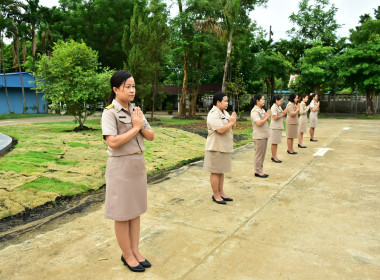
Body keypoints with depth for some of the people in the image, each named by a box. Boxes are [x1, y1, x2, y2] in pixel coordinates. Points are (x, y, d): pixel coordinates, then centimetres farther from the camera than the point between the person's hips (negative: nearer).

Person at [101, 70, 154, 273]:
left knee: (135, 210, 14)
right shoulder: (110, 112, -13)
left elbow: (151, 136, 8)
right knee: (122, 213, 6)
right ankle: (127, 255, 22)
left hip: (138, 164, 7)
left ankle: (135, 250, 28)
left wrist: (141, 126, -11)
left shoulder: (136, 111, 7)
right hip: (121, 166, -7)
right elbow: (112, 142, -24)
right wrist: (135, 127, -17)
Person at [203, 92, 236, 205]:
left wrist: (233, 121, -5)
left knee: (221, 171, 16)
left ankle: (221, 192, 26)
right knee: (215, 172, 1)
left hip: (224, 147, 9)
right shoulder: (213, 115, -17)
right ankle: (216, 195, 12)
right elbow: (221, 130, -26)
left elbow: (233, 127, 16)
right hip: (216, 148, -9)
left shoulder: (225, 113, 13)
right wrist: (231, 122, -12)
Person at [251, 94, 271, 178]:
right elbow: (259, 123, -24)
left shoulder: (262, 110, 16)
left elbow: (267, 121, 18)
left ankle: (260, 170, 20)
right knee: (259, 154, -3)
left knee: (262, 154, 12)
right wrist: (266, 117, -13)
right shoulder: (254, 111, -13)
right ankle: (258, 171, 5)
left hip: (264, 135, 9)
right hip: (259, 136, -9)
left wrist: (267, 116, -2)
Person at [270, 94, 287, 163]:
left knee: (276, 142, 13)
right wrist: (283, 114, -14)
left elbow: (281, 114, 18)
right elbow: (275, 117, -21)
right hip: (275, 127, -9)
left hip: (279, 127, 9)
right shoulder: (274, 107, -14)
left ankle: (274, 156, 20)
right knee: (274, 143, -1)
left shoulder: (279, 107, 14)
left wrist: (284, 112, -1)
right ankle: (274, 157, 7)